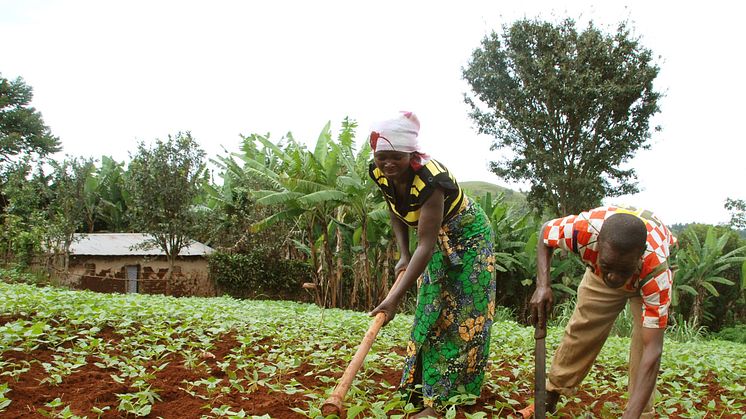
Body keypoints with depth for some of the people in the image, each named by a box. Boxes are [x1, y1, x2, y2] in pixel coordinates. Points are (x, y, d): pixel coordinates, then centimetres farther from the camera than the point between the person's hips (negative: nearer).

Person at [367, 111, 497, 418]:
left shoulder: (431, 179, -37)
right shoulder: (380, 174, -16)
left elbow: (426, 244, -40)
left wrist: (394, 298, -43)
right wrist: (403, 256, -9)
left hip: (467, 237, -7)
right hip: (437, 243, 7)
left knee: (463, 318, -6)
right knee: (433, 313, 7)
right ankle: (430, 391, 15)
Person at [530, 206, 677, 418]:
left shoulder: (657, 272, -45)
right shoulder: (584, 229, -43)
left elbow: (652, 349, -45)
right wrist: (542, 286, -31)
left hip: (647, 279, -2)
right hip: (597, 275, 2)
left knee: (644, 339, -18)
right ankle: (551, 393, 15)